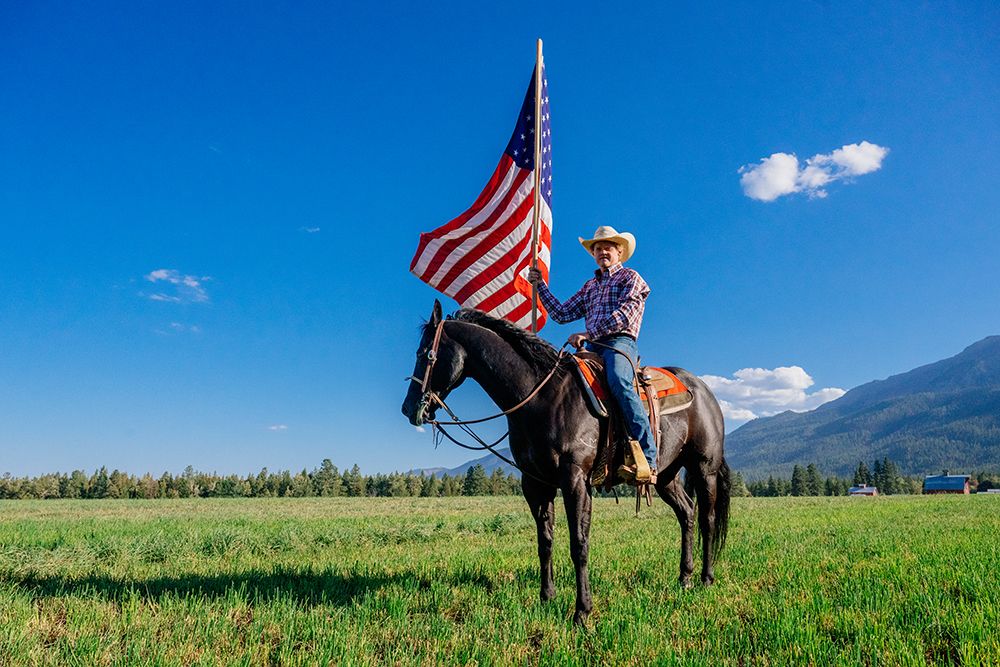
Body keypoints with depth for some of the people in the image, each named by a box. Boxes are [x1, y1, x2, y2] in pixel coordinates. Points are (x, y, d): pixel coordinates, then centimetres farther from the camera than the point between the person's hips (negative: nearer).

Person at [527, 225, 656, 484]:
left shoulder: (630, 278, 10)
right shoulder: (590, 286, 29)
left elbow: (624, 315, -7)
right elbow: (562, 314, 24)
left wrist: (588, 333, -13)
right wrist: (540, 285, 20)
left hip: (620, 343, -7)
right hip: (593, 348, 7)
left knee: (619, 382, -36)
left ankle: (648, 458, -39)